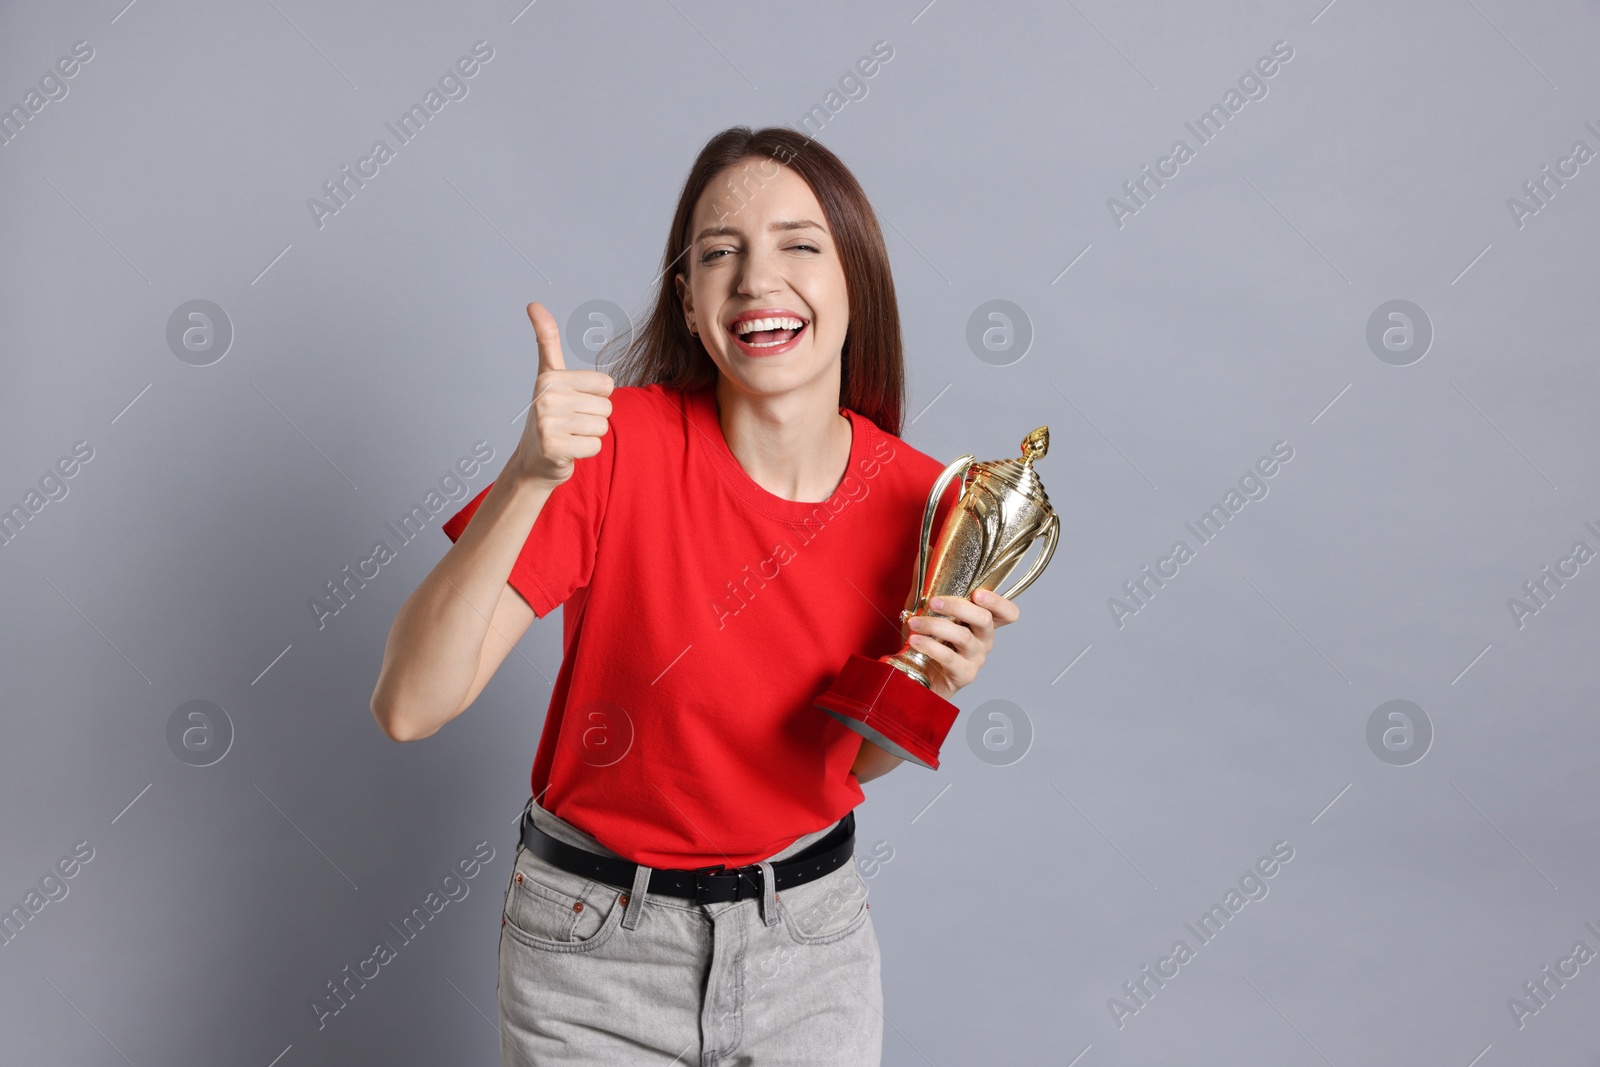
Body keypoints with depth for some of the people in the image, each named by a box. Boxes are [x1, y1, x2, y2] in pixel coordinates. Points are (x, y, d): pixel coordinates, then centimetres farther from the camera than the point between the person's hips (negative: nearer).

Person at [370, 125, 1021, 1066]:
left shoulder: (920, 500, -10)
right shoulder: (615, 442, -20)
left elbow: (854, 759, 4)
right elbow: (409, 707, -25)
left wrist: (929, 684, -16)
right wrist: (528, 480, -35)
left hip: (813, 934, 3)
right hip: (598, 951, -2)